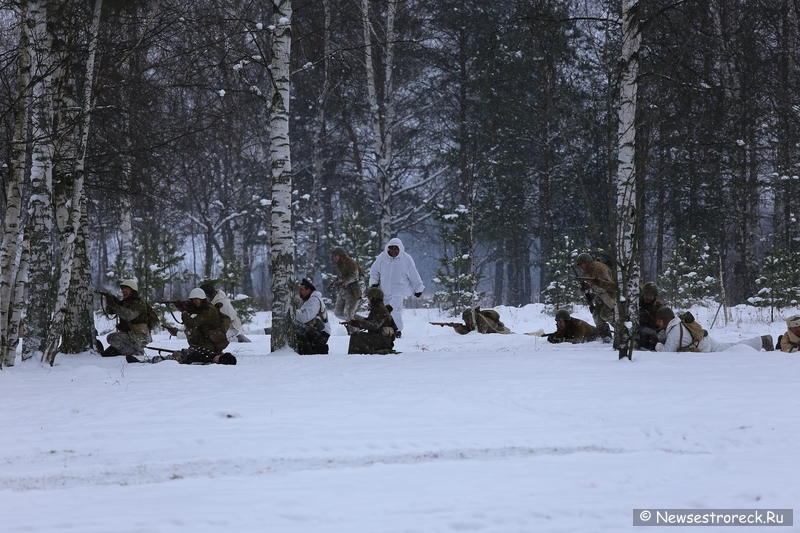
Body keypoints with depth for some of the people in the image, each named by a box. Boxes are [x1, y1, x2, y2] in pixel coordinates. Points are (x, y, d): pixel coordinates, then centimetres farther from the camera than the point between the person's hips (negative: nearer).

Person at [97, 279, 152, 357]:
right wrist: (109, 301, -14)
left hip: (139, 337, -9)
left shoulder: (139, 303, -12)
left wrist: (114, 305, -32)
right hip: (129, 334, 9)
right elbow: (109, 311, 7)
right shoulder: (124, 302, 13)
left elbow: (128, 315, -28)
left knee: (112, 337, -23)